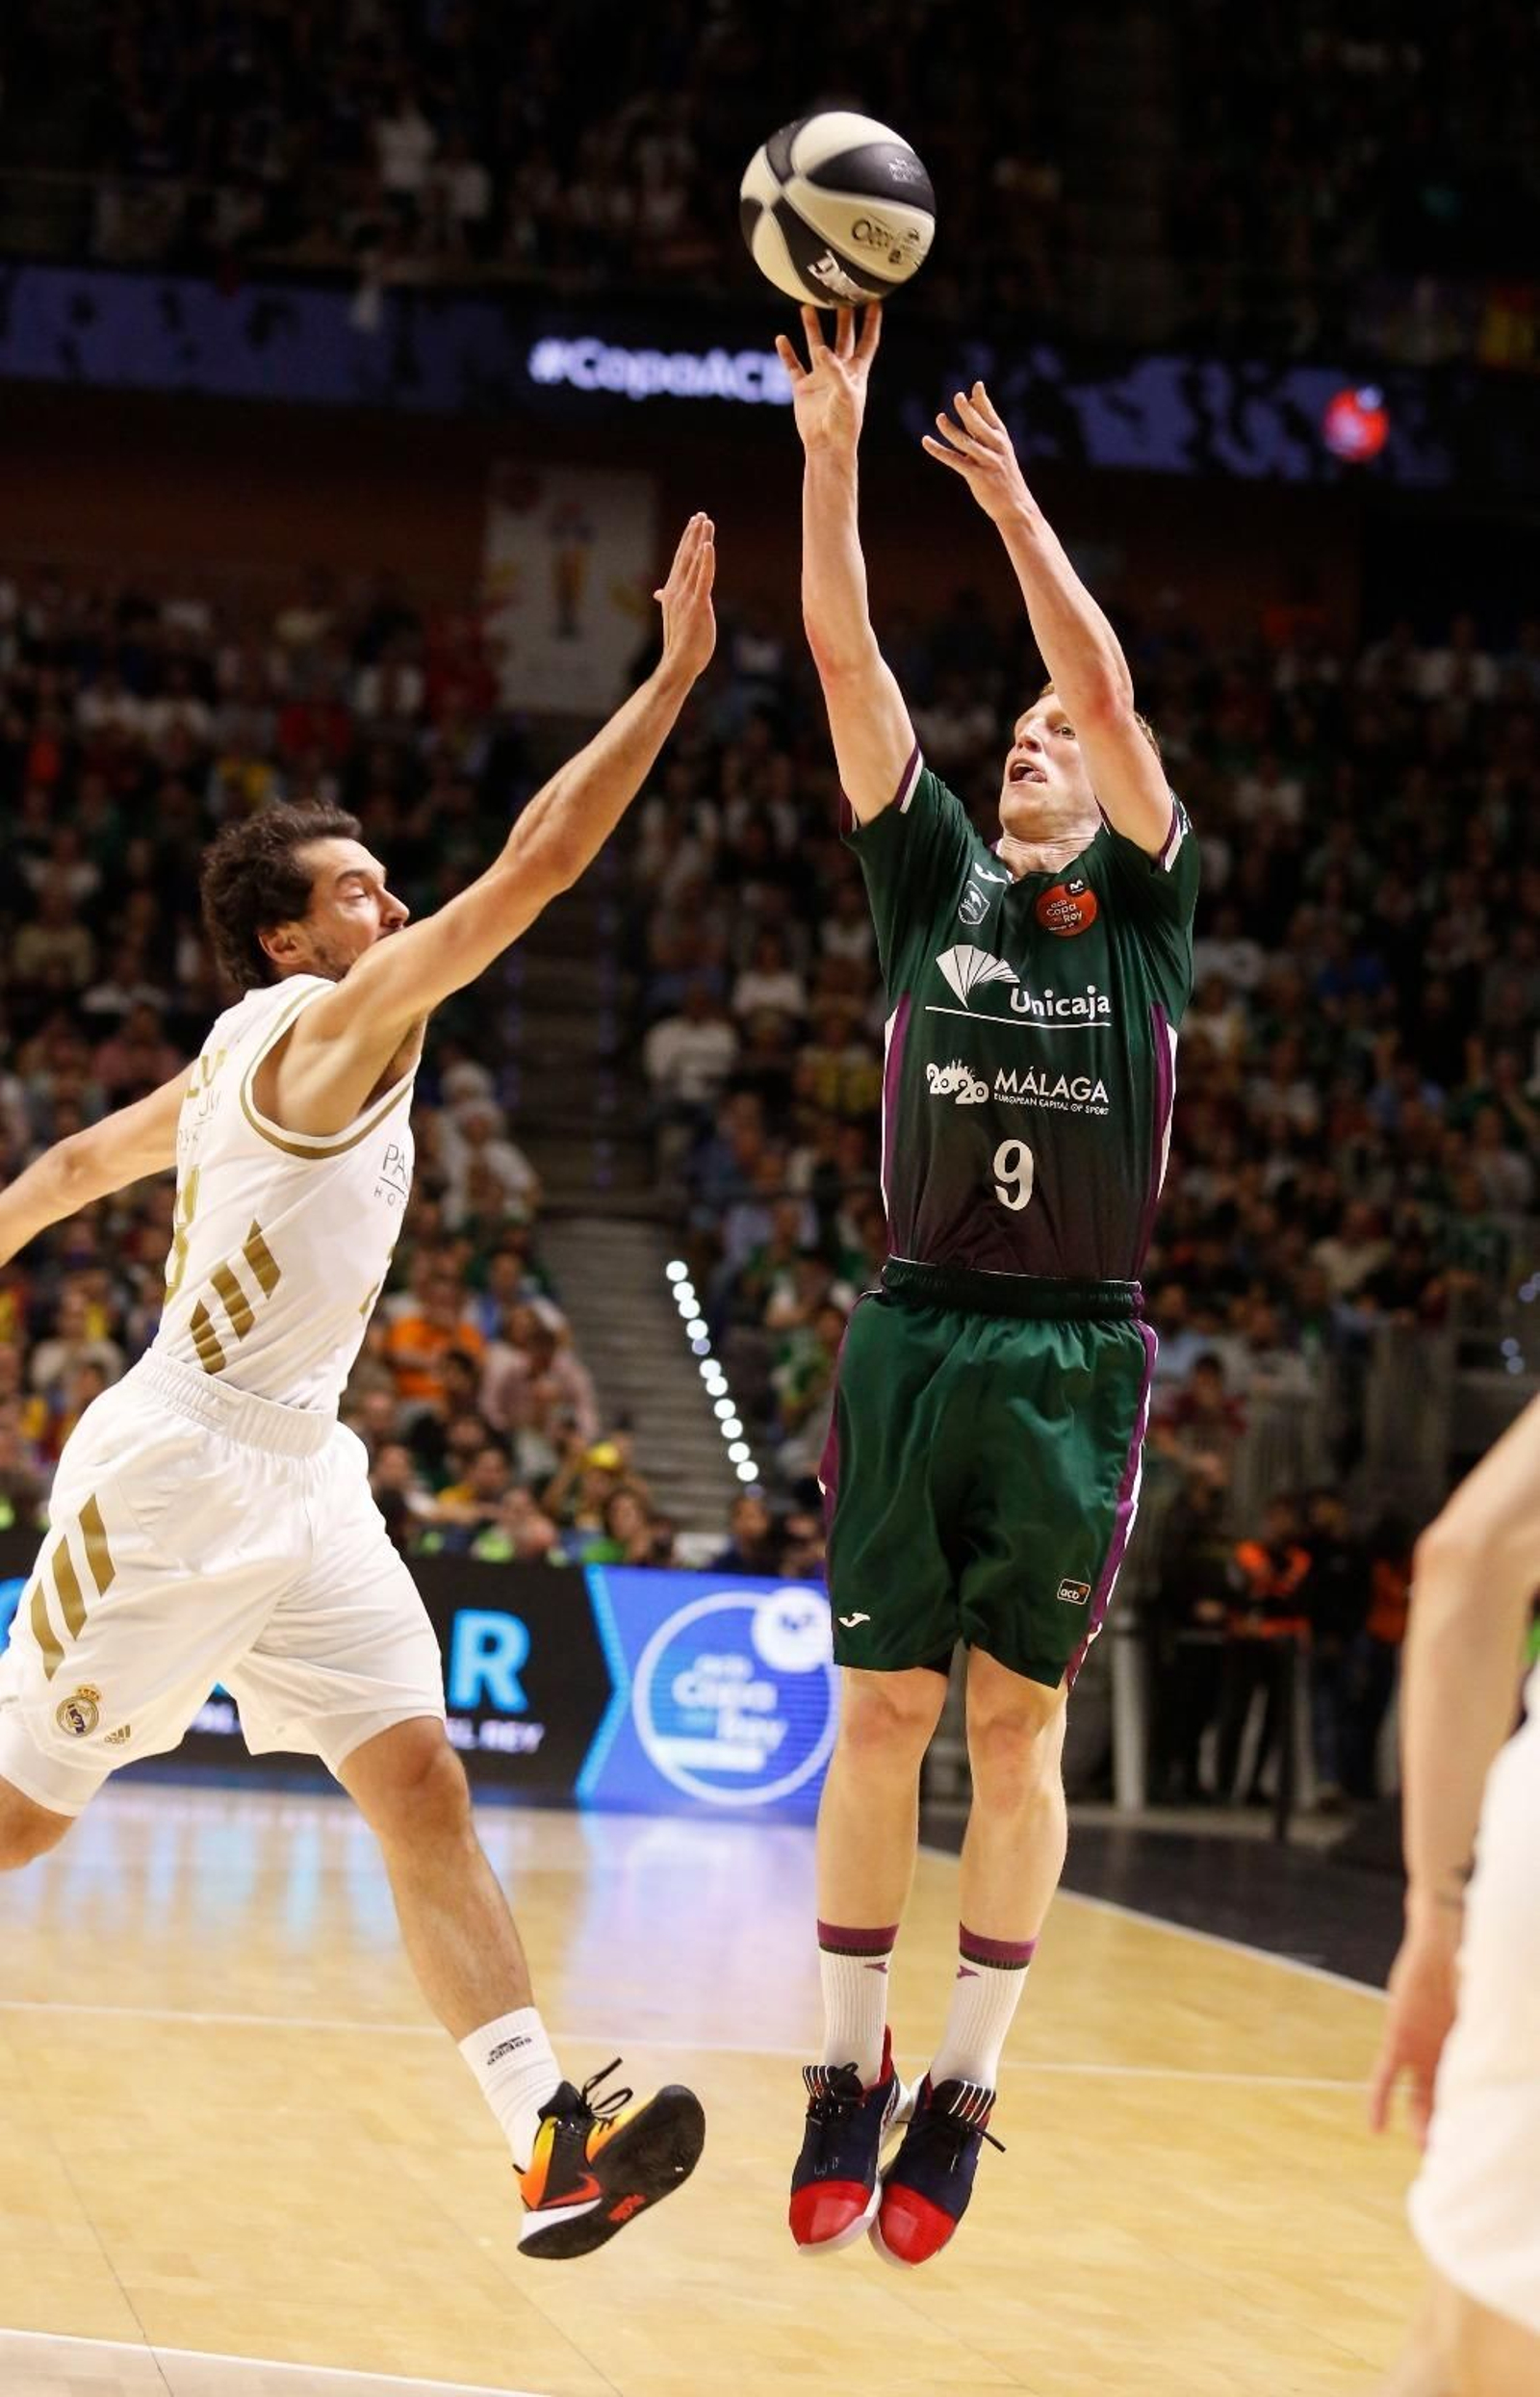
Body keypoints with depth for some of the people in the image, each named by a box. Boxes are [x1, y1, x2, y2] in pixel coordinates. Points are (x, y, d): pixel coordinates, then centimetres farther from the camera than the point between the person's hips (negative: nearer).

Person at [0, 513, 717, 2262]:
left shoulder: (250, 1057, 13)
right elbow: (538, 862, -22)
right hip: (178, 1475, -9)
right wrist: (676, 672, -19)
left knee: (420, 1791, -6)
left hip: (294, 1481, 9)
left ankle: (550, 2140, -16)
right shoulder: (332, 1026, -14)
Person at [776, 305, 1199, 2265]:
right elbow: (846, 658, 3)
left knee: (1017, 1733, 3)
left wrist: (1015, 506, -14)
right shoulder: (932, 878, 11)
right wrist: (829, 452, -6)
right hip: (917, 1341, 1)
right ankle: (848, 2076, 10)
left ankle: (963, 2096, 11)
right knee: (880, 1716, 2)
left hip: (1072, 1364, -1)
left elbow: (1111, 687, -7)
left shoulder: (1145, 905, 7)